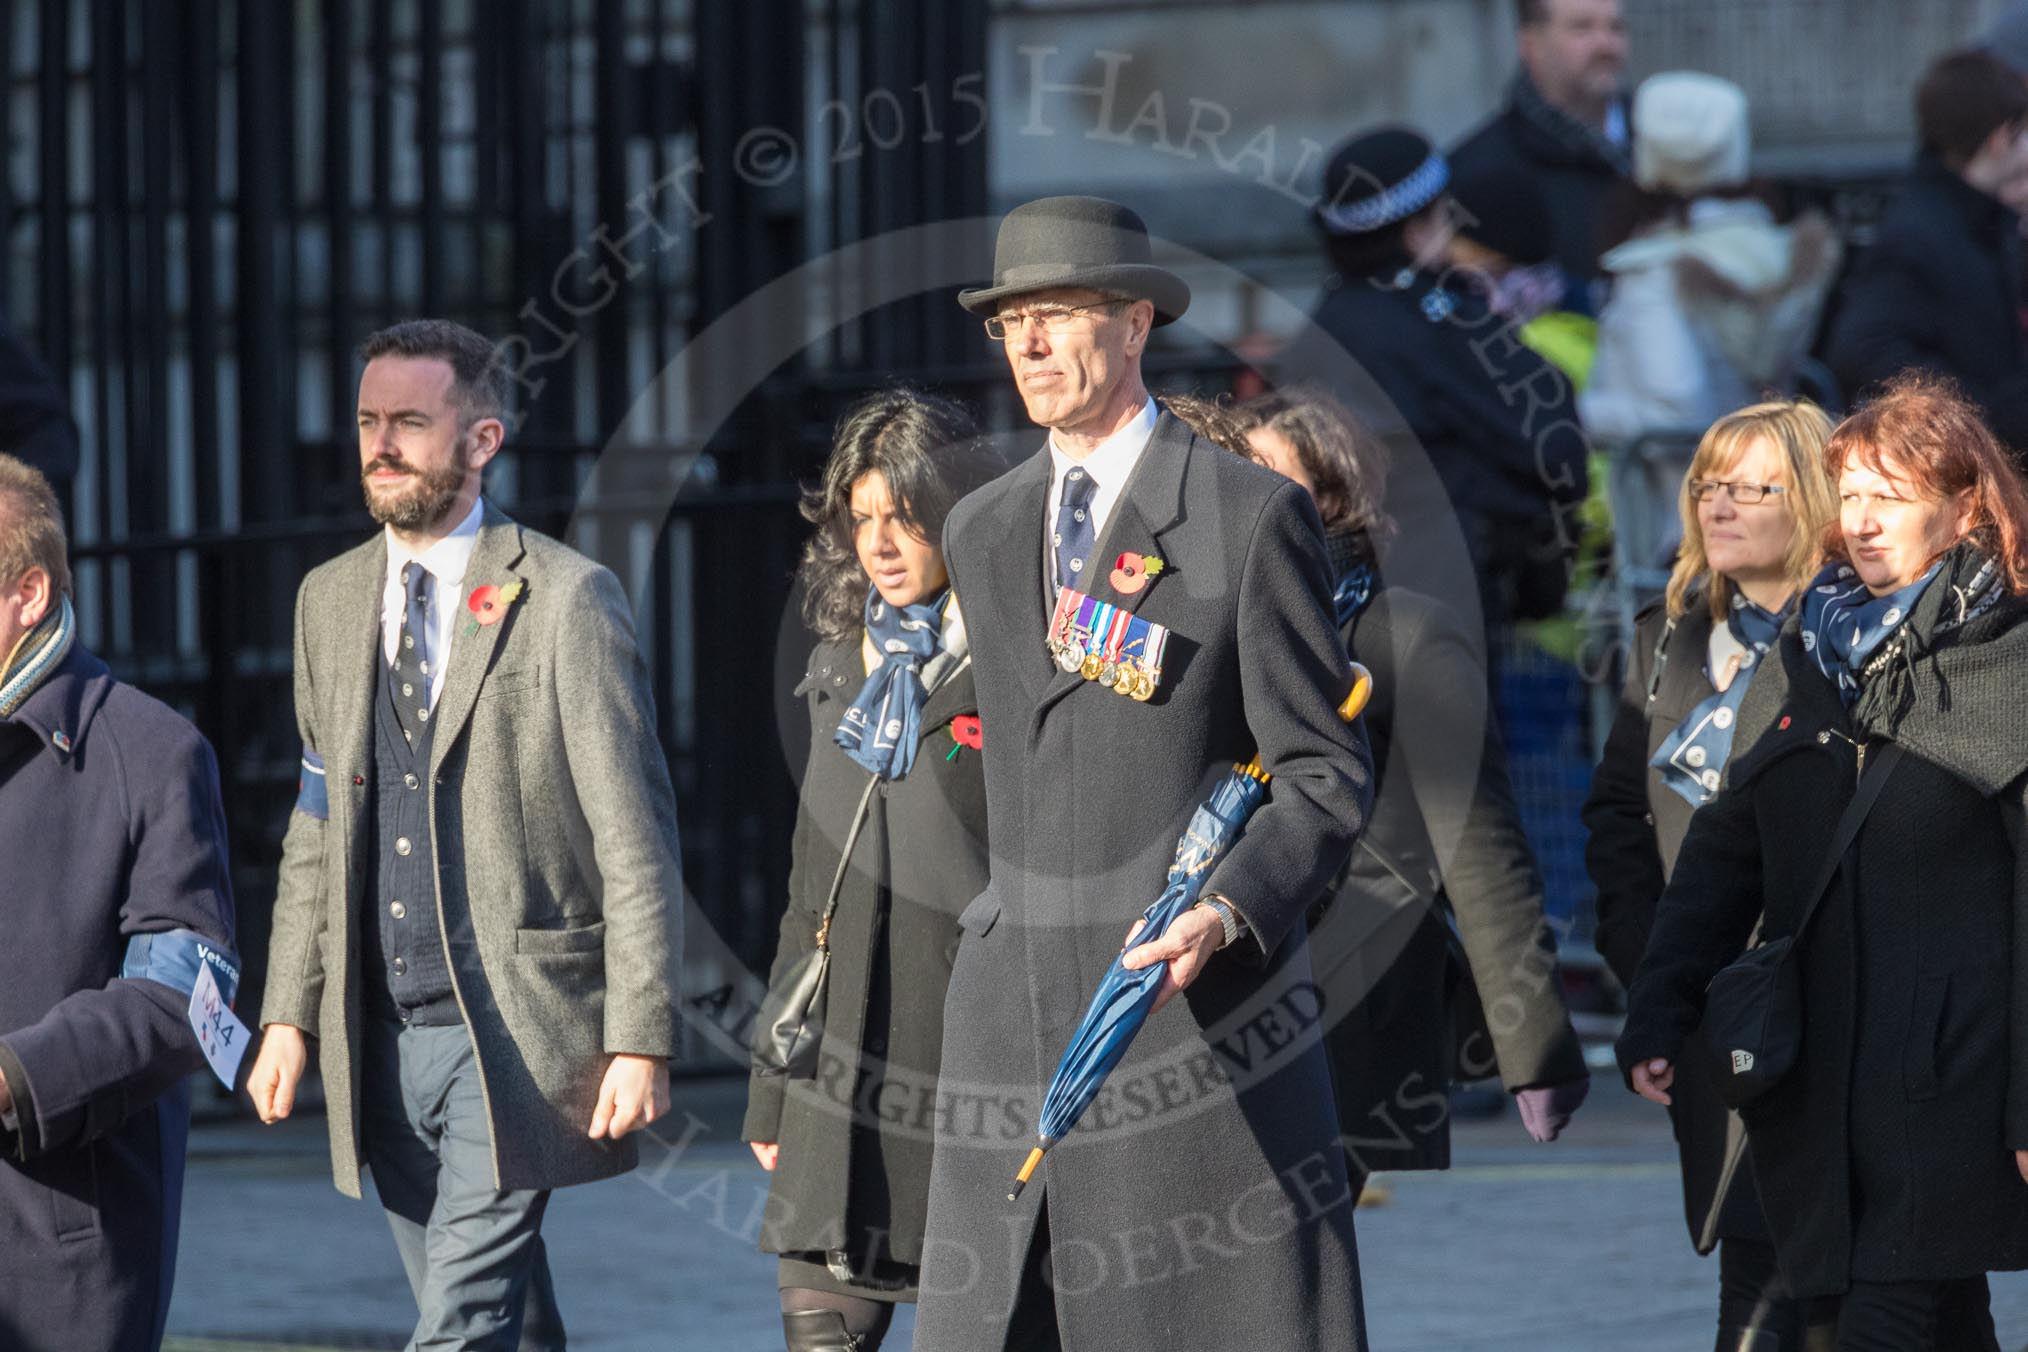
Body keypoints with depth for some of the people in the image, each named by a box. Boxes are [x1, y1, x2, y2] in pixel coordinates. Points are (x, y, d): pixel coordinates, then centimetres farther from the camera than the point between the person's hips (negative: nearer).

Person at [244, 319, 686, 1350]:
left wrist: (640, 1039, -12)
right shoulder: (330, 600, 13)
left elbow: (635, 839, -7)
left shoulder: (566, 600, -6)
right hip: (381, 1039, 6)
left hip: (515, 1033, -6)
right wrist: (288, 1013, 10)